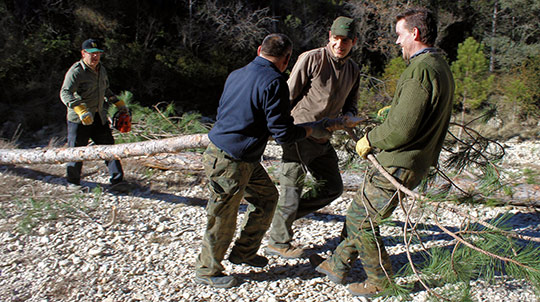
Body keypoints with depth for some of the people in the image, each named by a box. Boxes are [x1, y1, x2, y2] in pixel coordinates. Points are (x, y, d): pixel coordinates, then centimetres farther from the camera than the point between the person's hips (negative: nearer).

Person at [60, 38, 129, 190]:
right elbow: (65, 93, -26)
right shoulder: (75, 72, -15)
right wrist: (80, 110, -40)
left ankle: (117, 178, 8)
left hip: (99, 116, 6)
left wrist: (119, 103, 22)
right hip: (79, 120, -6)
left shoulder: (101, 70, 10)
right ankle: (73, 181, 20)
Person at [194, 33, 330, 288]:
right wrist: (311, 130, 0)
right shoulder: (273, 82, -19)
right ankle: (207, 271, 28)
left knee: (266, 196, 21)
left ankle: (244, 252, 35)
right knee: (223, 220, 8)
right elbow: (283, 134, -19)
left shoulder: (236, 74, 7)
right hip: (229, 163, -9)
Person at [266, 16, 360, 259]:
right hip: (299, 136, -7)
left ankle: (285, 213, 27)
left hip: (323, 139, 8)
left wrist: (348, 116, -5)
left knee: (333, 187, 14)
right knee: (292, 190, 1)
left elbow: (351, 103, 19)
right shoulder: (311, 59, -13)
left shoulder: (353, 70, 9)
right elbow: (289, 96, -11)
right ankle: (278, 242, 21)